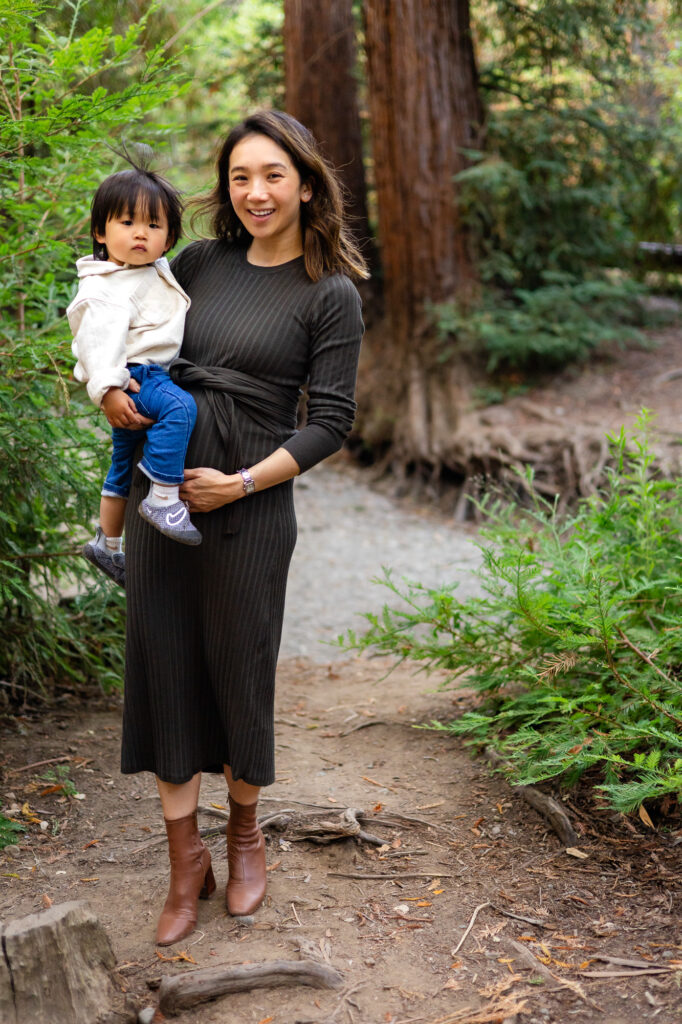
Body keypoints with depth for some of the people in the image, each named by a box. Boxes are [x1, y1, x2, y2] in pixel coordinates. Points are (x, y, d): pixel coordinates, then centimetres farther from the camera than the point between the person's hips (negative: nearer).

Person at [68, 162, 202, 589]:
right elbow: (100, 336, -29)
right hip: (130, 377, -10)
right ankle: (164, 498, -32)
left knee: (124, 466, 21)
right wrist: (107, 389, -38)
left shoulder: (157, 270, 11)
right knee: (180, 406, -36)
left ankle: (108, 545, 37)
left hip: (153, 374, 10)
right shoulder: (109, 287, -19)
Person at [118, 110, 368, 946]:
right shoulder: (200, 262, 8)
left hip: (248, 506, -4)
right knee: (162, 665, 7)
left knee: (237, 670, 8)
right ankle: (185, 858, 22)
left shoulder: (331, 294, -3)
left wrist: (241, 484, -14)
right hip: (161, 489, 4)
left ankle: (245, 836, 34)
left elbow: (330, 423, -6)